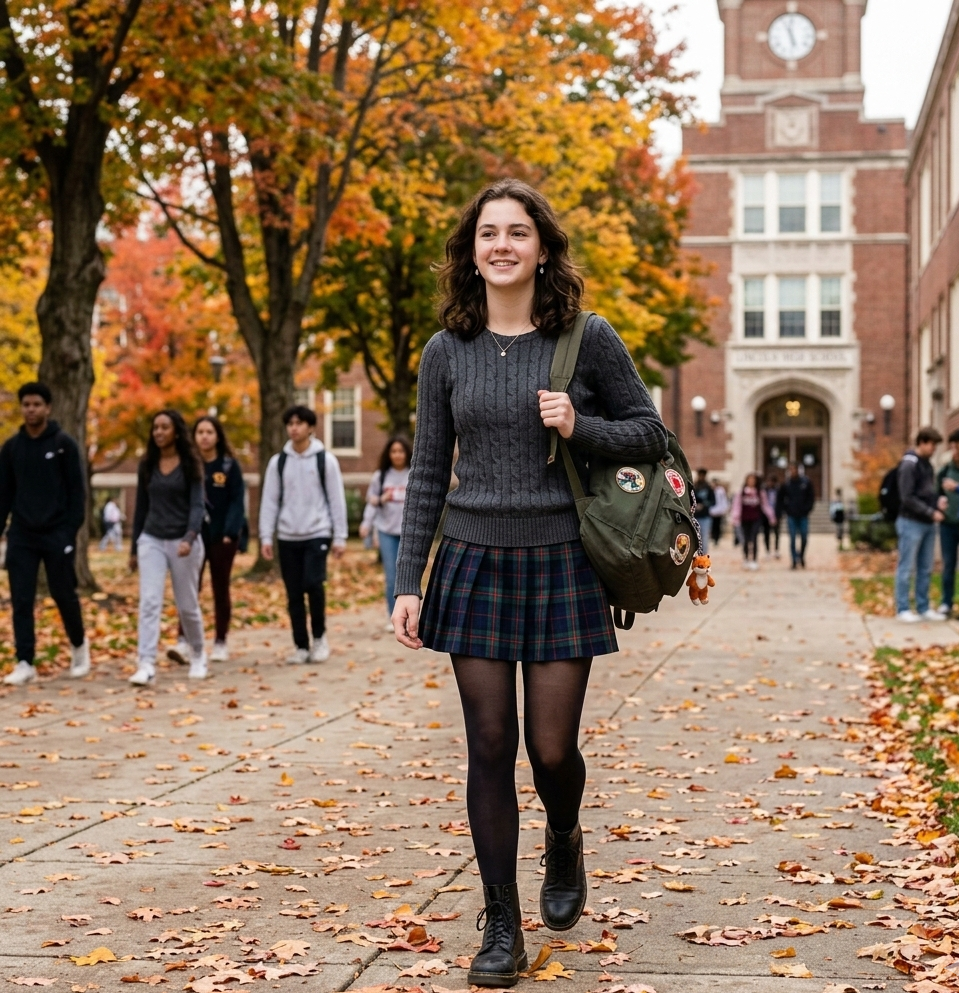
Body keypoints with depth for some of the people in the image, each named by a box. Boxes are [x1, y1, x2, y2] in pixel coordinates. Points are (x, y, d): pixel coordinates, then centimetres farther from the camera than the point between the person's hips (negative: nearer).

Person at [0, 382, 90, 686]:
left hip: (57, 534, -3)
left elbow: (77, 490, -4)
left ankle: (79, 645, 29)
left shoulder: (64, 444, -3)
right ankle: (25, 663, 2)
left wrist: (72, 531, -11)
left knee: (64, 595, 5)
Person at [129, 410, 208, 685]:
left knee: (187, 605, 9)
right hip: (151, 540, 2)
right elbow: (141, 507, 12)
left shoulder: (190, 465, -4)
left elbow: (197, 505, -11)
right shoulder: (147, 465, 6)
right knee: (149, 603, -11)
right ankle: (146, 665, -17)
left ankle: (198, 655, 32)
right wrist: (133, 548, 14)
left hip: (182, 541, -2)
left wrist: (189, 538, -28)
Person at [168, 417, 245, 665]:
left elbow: (236, 502, -5)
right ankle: (184, 642, -15)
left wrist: (230, 532, -15)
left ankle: (220, 643, 15)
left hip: (221, 537, -1)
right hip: (194, 535, 1)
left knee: (220, 589, 7)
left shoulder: (229, 465, 0)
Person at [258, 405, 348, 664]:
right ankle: (301, 646, 11)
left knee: (313, 584, -17)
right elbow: (269, 501, 6)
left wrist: (340, 537, -5)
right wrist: (266, 537, -1)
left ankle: (319, 636, 4)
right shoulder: (278, 462, 6)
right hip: (287, 537, 3)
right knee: (294, 594, 3)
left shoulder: (325, 459, -1)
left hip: (317, 534, -3)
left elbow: (337, 499, -1)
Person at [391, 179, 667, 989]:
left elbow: (650, 436, 4)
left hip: (560, 565, -1)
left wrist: (580, 428, -15)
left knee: (552, 747, 1)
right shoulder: (447, 352, 4)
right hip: (474, 564, 2)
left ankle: (565, 844, 37)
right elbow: (428, 475, 7)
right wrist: (409, 581, 1)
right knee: (490, 747, 1)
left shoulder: (588, 339, -2)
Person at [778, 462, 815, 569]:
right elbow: (779, 499, 8)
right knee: (792, 539, -2)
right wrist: (784, 510, 0)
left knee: (804, 538, 5)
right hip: (791, 516, -1)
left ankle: (801, 556, 27)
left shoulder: (806, 482, -1)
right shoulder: (786, 483, -1)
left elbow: (811, 496, 7)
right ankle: (794, 561, 2)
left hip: (803, 516, 1)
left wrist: (807, 508, -1)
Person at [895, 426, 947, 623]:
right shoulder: (909, 465, -13)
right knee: (907, 568, -1)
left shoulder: (927, 465, 13)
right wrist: (931, 512, -17)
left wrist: (939, 500, 0)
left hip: (928, 525, 8)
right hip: (912, 523, -8)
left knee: (925, 569, 10)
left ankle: (923, 608, 16)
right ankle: (903, 609, 4)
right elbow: (908, 498, -17)